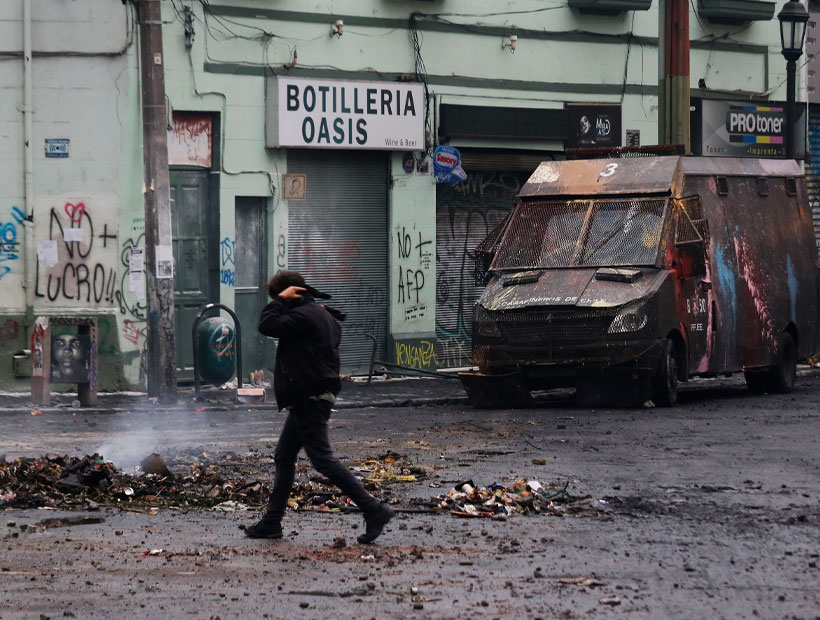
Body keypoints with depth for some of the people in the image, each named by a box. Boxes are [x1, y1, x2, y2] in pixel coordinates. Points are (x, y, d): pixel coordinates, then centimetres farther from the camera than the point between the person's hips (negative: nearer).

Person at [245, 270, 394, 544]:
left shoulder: (303, 315, -16)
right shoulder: (325, 316, 16)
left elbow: (267, 326, -18)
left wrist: (280, 299, -8)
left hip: (309, 400, -11)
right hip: (315, 396, 11)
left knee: (322, 458, -11)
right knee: (284, 457, 15)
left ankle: (374, 509, -13)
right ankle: (272, 522, 19)